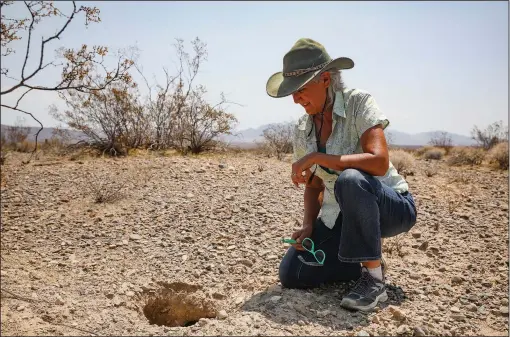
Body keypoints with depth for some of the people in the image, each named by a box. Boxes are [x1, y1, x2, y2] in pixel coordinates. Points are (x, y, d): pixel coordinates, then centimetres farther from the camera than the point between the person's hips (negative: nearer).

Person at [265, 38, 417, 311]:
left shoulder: (358, 103, -17)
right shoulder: (302, 130, 0)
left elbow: (379, 162, -31)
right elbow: (314, 185, 9)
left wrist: (316, 157, -30)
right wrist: (308, 226, -8)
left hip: (392, 206, -6)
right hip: (340, 217, 6)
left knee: (350, 180, -39)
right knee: (291, 274, -7)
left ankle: (374, 280, -22)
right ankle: (368, 262, 12)